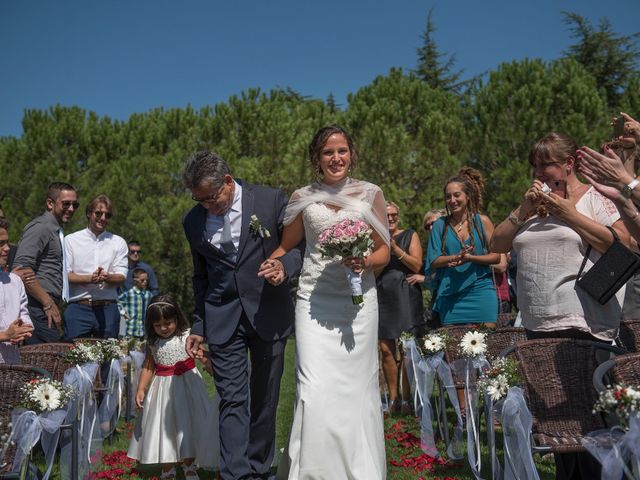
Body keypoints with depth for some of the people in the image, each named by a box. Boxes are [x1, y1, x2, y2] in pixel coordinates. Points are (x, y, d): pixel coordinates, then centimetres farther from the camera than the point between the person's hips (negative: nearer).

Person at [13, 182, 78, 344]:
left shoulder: (57, 230, 22)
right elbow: (21, 271, -19)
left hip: (48, 309, 9)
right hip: (39, 310, -9)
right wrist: (48, 303, -15)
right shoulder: (40, 227, -8)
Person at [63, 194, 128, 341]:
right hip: (78, 307, -1)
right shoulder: (71, 240, 9)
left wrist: (107, 277, -18)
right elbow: (65, 275, 2)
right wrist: (90, 278, -15)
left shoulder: (118, 242, 13)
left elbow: (121, 277, 5)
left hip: (108, 308, 1)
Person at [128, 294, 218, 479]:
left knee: (188, 425, 3)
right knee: (164, 427, 8)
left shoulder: (187, 336, -9)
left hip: (186, 384, -3)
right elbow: (148, 367, 4)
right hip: (162, 388, 3)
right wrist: (141, 389, -5)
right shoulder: (153, 342, 1)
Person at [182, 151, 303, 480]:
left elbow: (299, 246, 2)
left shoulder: (271, 201, -6)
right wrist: (198, 325, 16)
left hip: (268, 316, -1)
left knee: (264, 400, 9)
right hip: (223, 321, 1)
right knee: (232, 400, -3)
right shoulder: (193, 221, 4)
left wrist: (285, 266, -20)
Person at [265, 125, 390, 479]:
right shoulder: (303, 198, 8)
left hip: (357, 300, 0)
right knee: (315, 390, -8)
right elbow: (286, 246, 19)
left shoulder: (370, 194, 6)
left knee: (356, 387, 5)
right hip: (314, 300, 0)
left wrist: (366, 262, -13)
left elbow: (384, 250, 8)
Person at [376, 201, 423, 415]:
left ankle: (406, 399, 2)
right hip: (381, 296, 3)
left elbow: (417, 265, -4)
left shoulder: (410, 235, 7)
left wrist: (395, 249, -13)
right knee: (386, 350, 1)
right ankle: (393, 399, 11)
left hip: (405, 295, -3)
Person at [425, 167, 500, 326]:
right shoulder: (440, 225, 7)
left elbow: (496, 256, 1)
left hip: (480, 290, -1)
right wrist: (456, 257, -16)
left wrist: (471, 258, -15)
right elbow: (433, 261, 2)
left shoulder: (482, 221, 4)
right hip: (450, 294, 1)